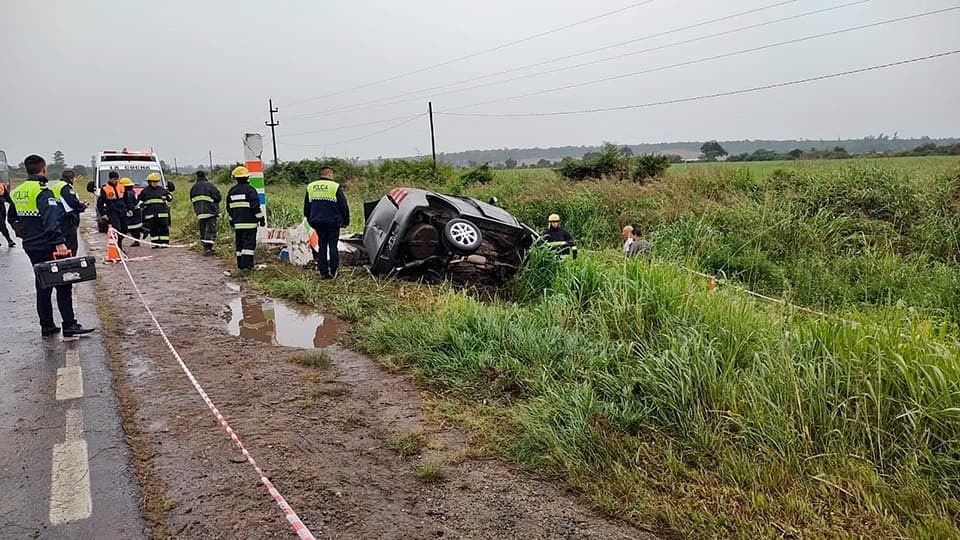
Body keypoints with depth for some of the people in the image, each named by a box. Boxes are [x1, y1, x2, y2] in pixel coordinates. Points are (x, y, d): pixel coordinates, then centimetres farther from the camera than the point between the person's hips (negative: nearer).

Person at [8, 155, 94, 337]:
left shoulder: (17, 192, 12)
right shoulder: (42, 191, -15)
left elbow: (13, 218, 23)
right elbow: (51, 219, -27)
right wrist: (59, 242, -33)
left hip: (31, 246, 8)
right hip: (47, 247, -8)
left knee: (43, 286, 14)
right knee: (63, 285, -4)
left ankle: (47, 326, 18)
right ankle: (69, 325, -6)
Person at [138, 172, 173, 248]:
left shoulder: (162, 189, 10)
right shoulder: (145, 190, 11)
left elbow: (170, 196, 18)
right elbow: (139, 199, 21)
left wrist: (167, 198, -3)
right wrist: (141, 204, 3)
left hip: (162, 213, -1)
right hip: (150, 213, 1)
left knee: (164, 228, -4)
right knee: (153, 229, 3)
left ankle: (164, 243, 0)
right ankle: (155, 243, 8)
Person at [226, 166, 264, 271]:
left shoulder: (231, 191, 10)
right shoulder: (250, 190, -9)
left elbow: (229, 208, 17)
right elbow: (256, 207, -12)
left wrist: (231, 220, 27)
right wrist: (261, 219, -4)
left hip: (237, 223, 6)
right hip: (249, 222, -6)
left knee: (239, 243, 11)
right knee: (249, 243, -6)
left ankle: (240, 264, 14)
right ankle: (247, 264, -14)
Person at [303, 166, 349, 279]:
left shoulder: (310, 187, 9)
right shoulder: (335, 187, -7)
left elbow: (306, 207, 16)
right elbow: (343, 206, -4)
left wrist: (310, 220, 24)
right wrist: (345, 221, 7)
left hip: (317, 222, 4)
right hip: (333, 222, -4)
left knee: (322, 245, 10)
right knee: (333, 246, 4)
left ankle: (323, 272, 10)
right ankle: (333, 271, 3)